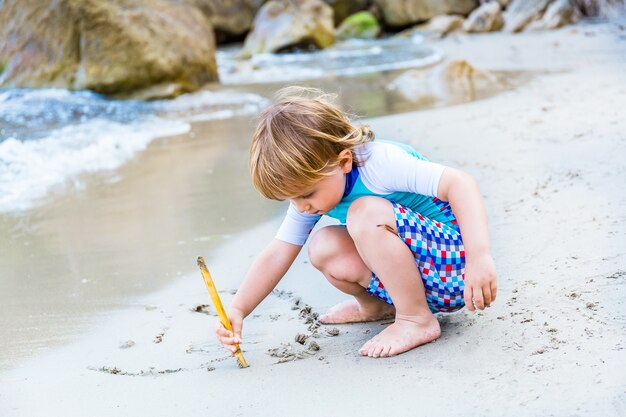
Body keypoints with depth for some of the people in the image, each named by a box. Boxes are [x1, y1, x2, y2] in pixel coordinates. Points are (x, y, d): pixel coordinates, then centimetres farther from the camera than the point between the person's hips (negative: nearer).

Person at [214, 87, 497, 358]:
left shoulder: (379, 162, -26)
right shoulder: (309, 184, -2)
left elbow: (460, 184, -33)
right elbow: (277, 255, 0)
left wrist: (479, 256, -43)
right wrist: (237, 310, -10)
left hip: (455, 260, -8)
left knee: (367, 213, -29)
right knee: (324, 248, -12)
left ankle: (416, 320, -18)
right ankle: (374, 304, 16)